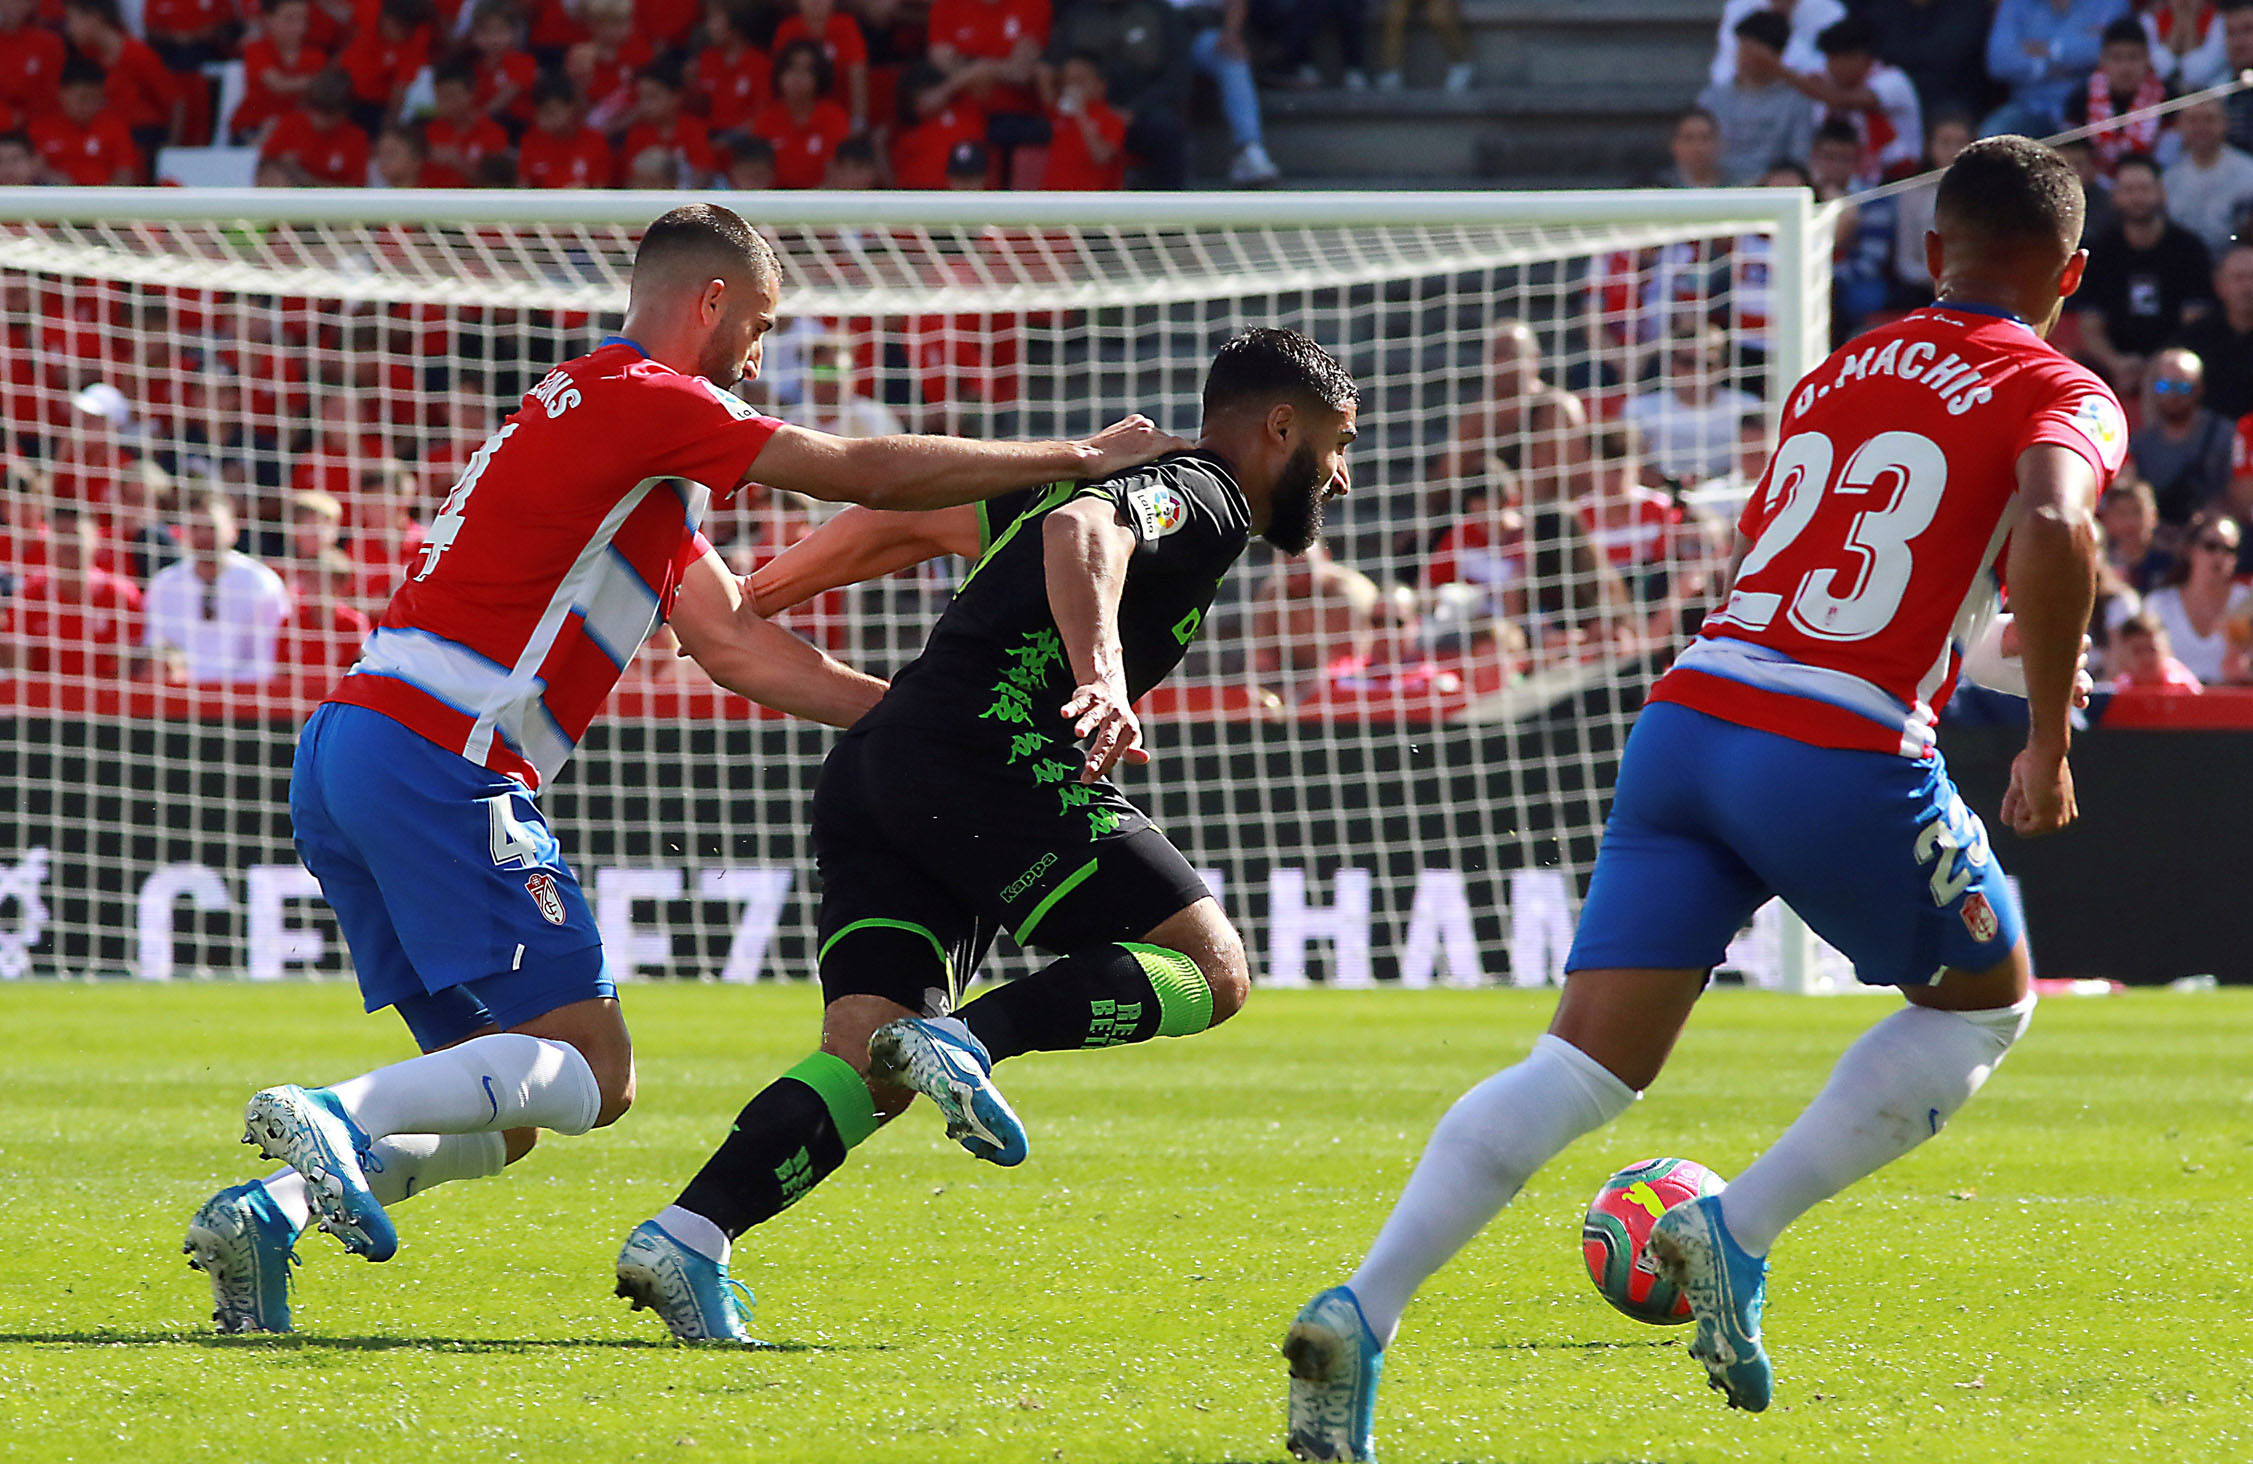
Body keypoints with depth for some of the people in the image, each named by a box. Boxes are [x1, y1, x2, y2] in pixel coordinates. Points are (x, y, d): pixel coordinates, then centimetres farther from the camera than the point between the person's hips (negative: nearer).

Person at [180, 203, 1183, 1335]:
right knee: (590, 1074, -9)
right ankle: (336, 1117, -23)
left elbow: (732, 646, 22)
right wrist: (1074, 460, 4)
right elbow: (867, 474, -6)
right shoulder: (643, 399, -5)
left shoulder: (602, 413, 25)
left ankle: (266, 1210, -7)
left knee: (501, 1094, 9)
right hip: (442, 760, -10)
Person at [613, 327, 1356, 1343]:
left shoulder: (1123, 475, 31)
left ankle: (684, 1239, -20)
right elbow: (1081, 532, -20)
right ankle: (970, 1039, -24)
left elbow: (896, 521, 33)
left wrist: (741, 606, 40)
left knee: (868, 1071, -1)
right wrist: (1105, 680, -36)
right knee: (1210, 971, -5)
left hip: (870, 766, 9)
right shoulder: (1202, 497, 3)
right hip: (988, 755, -9)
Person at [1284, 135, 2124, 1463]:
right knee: (1986, 1004, 22)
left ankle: (1362, 1315, -19)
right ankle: (1737, 1235, 7)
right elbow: (2052, 529, -19)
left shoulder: (1836, 375, 23)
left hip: (1690, 718, 5)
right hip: (1850, 757, -5)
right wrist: (2048, 744, -9)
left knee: (1587, 1066, 0)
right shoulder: (2065, 398, 3)